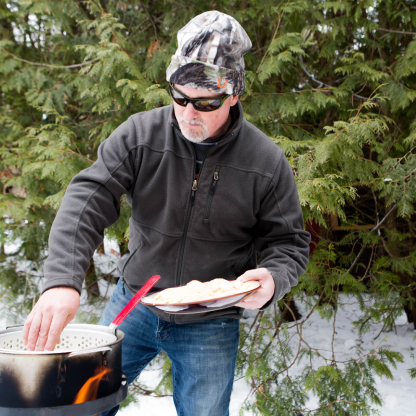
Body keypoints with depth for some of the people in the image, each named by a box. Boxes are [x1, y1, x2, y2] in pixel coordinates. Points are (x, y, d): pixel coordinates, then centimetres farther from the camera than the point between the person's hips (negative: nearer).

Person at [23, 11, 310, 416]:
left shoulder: (267, 162, -13)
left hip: (210, 326, -1)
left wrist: (272, 279, -28)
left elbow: (289, 243, -4)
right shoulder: (139, 135, -12)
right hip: (134, 305, 2)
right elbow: (87, 199, -19)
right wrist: (62, 280, -35)